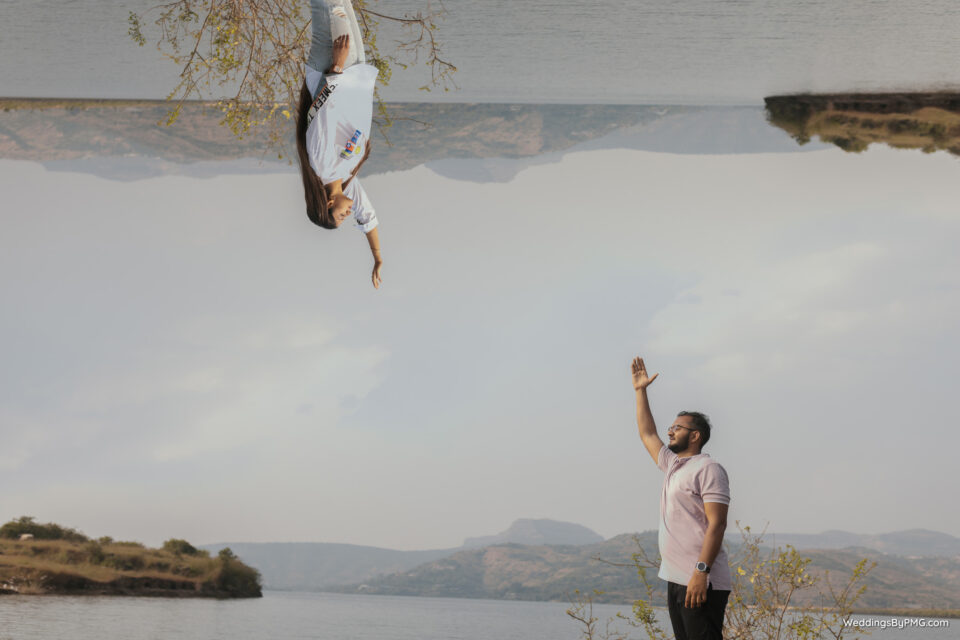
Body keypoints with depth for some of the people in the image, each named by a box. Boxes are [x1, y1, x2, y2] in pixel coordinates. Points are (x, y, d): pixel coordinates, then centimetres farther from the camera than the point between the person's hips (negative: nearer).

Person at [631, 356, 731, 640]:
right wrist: (640, 391, 31)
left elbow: (717, 524, -17)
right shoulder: (672, 465, 19)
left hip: (702, 583, -9)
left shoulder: (708, 469, -8)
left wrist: (701, 571, -24)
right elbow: (647, 434, 33)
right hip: (676, 580, 9)